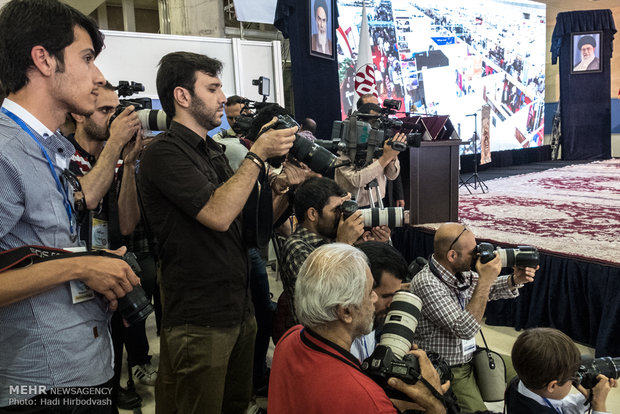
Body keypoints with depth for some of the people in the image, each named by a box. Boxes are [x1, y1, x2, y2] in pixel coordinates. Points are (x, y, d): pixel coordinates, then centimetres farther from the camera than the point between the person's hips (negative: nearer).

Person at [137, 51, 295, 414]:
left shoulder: (214, 150, 14)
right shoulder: (164, 154, -14)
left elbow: (248, 219, 16)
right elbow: (218, 215, -26)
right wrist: (258, 155, -18)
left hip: (239, 308, 8)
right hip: (198, 320, -8)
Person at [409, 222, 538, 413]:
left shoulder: (461, 271, -4)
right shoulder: (427, 284, -28)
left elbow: (489, 290, 15)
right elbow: (465, 329, -31)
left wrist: (514, 280, -6)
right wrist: (484, 281, -30)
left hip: (470, 357, 8)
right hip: (447, 373, -8)